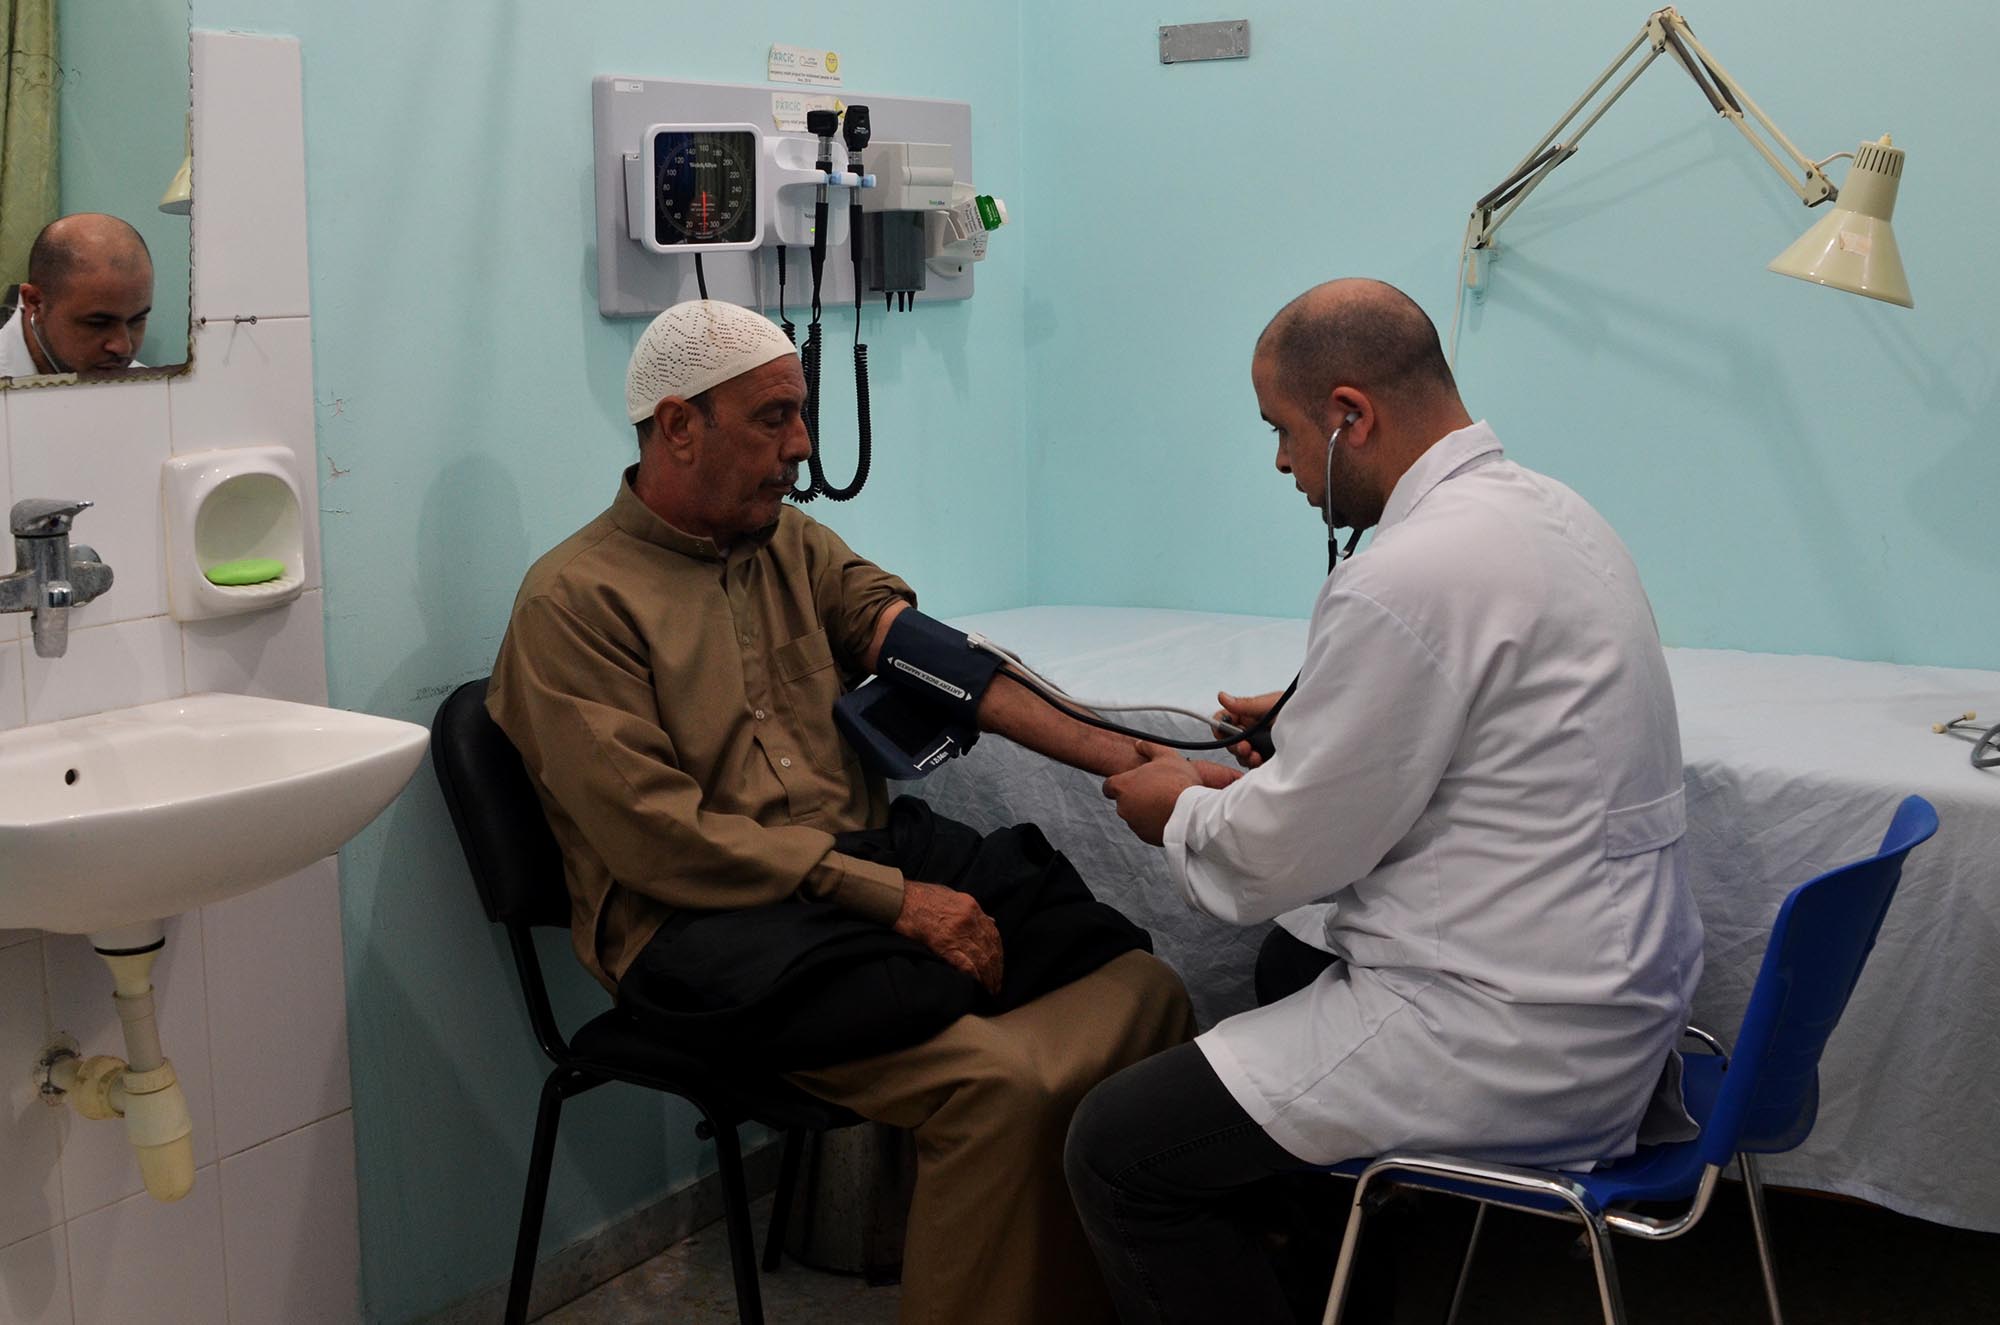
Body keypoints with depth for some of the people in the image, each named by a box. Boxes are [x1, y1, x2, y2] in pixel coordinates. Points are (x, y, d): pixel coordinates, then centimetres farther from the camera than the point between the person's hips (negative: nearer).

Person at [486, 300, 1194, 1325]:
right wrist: (891, 899, -17)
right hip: (703, 925, -7)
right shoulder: (575, 600, -4)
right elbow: (661, 838, -12)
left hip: (868, 851, 7)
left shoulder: (793, 542, 17)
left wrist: (1126, 762, -9)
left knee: (1143, 985, -15)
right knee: (1001, 1083, -28)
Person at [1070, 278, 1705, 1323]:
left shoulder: (1410, 577, -24)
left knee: (1116, 1150, -8)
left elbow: (1287, 854, -16)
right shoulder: (1543, 506, 7)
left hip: (1518, 1039, -11)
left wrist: (1179, 811, 4)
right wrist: (1314, 721, 18)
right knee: (1293, 958, 35)